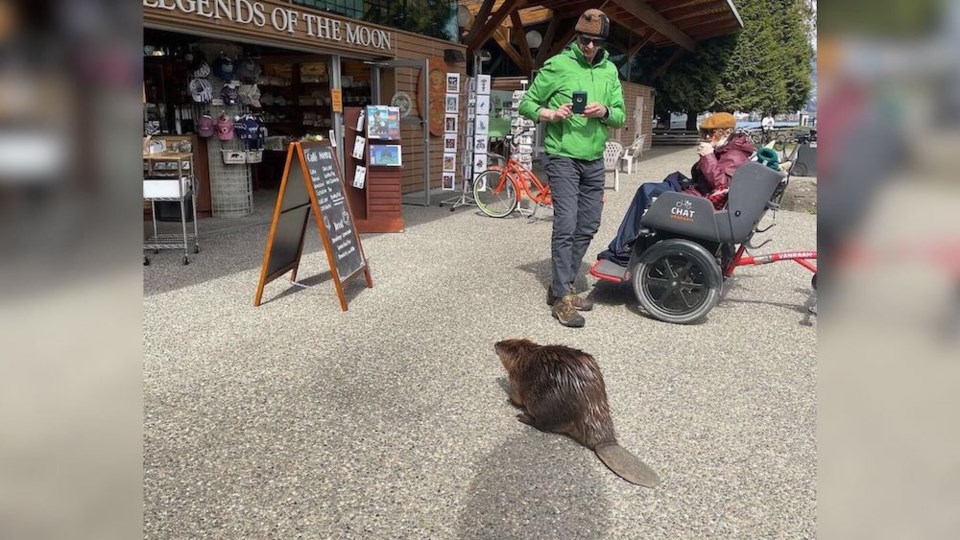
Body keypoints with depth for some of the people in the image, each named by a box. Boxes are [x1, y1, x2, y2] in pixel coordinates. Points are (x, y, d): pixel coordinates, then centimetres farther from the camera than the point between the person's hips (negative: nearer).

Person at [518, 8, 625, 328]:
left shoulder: (609, 70, 10)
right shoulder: (557, 65, -4)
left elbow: (620, 117, 10)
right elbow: (526, 103, -1)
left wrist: (604, 111, -12)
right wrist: (550, 114, -19)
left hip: (594, 160, 6)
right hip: (563, 157, -6)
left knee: (588, 227, 9)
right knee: (566, 226, -12)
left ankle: (561, 287, 21)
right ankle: (562, 298, -5)